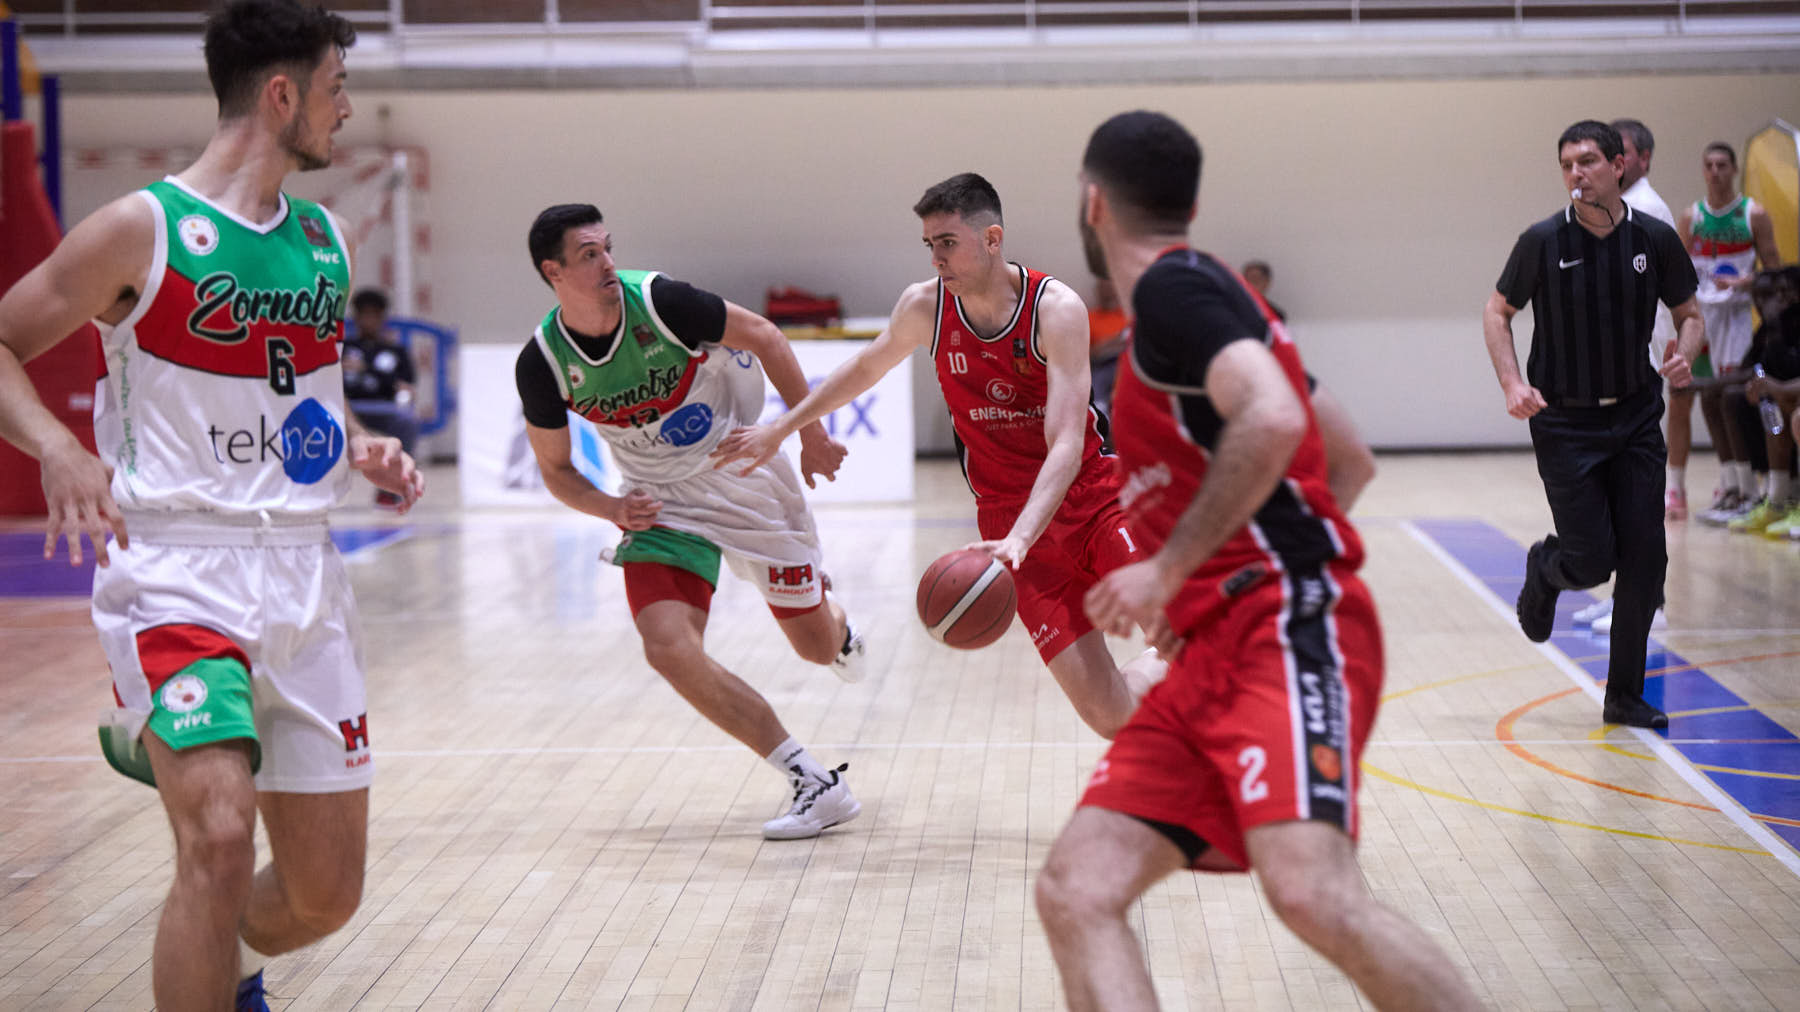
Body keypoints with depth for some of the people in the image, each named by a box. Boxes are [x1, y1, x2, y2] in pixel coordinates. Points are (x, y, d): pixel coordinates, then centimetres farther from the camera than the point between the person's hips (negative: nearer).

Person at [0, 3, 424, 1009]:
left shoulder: (327, 239, 12)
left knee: (327, 891, 8)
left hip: (303, 574, 6)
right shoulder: (143, 228, -6)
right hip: (177, 571, -6)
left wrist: (362, 447, 7)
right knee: (221, 841, -26)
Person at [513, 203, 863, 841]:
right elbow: (555, 469, 1)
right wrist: (612, 509, -19)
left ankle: (839, 629, 50)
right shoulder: (542, 364, -15)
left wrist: (812, 434, -5)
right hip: (663, 503, 1)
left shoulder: (658, 301, -22)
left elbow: (763, 337, -7)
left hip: (746, 474, -1)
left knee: (819, 646, 6)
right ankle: (817, 786, -13)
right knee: (669, 650, -22)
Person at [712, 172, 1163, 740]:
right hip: (1008, 514, 2)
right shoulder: (924, 308, -4)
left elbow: (1066, 448, -26)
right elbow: (866, 368, 19)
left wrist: (1018, 539, -40)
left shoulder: (1056, 309, -17)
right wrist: (780, 430, 24)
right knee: (1109, 716, -10)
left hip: (1093, 493, -2)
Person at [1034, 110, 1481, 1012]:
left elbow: (1273, 422, -23)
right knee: (1077, 889, -6)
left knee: (1310, 892, -28)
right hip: (1213, 653, 10)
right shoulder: (1203, 294, 24)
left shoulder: (1175, 287, -4)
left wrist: (1170, 568, -18)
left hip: (1287, 630, -10)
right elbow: (1351, 460, 30)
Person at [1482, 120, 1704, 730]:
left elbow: (1689, 314, 10)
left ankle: (1625, 697, 12)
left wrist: (1684, 355, -12)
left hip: (1636, 416, 2)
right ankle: (1543, 571, 31)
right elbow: (1498, 312, 4)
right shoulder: (1544, 241, -8)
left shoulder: (1655, 239, -2)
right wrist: (1513, 385, -10)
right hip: (1564, 422, -2)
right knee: (1590, 561, -8)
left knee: (1644, 559, -2)